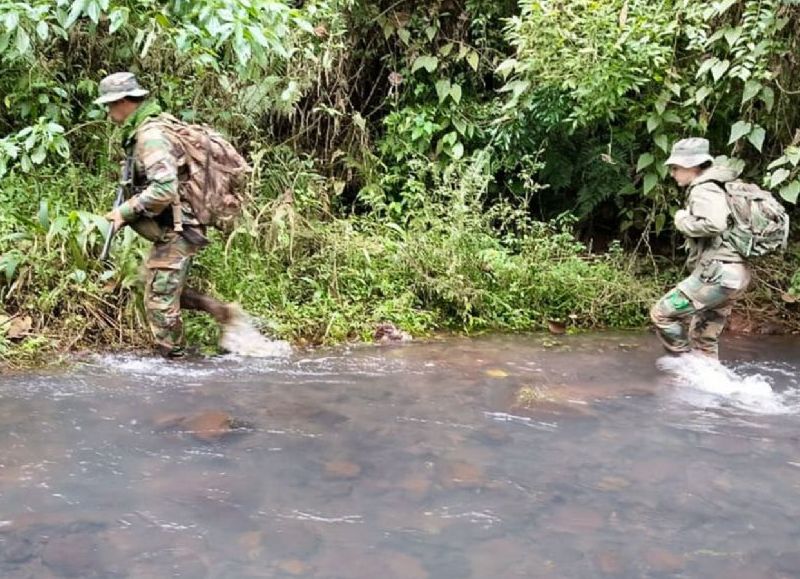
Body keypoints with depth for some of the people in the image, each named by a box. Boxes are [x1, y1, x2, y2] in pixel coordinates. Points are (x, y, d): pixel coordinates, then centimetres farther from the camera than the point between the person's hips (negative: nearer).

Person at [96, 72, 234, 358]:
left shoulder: (150, 136, -20)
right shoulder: (142, 132, 12)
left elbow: (164, 189, -30)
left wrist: (125, 212, -20)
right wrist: (127, 209, 8)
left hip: (175, 231, -10)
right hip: (173, 229, 10)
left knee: (159, 299, -1)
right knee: (165, 288, 20)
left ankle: (173, 359, 10)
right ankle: (217, 309, 21)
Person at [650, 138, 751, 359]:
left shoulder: (704, 190, -10)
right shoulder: (714, 187, 21)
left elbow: (714, 224, -28)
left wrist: (683, 221, -12)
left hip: (718, 273, -10)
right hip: (734, 274, 10)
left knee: (662, 314, -6)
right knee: (704, 337, 17)